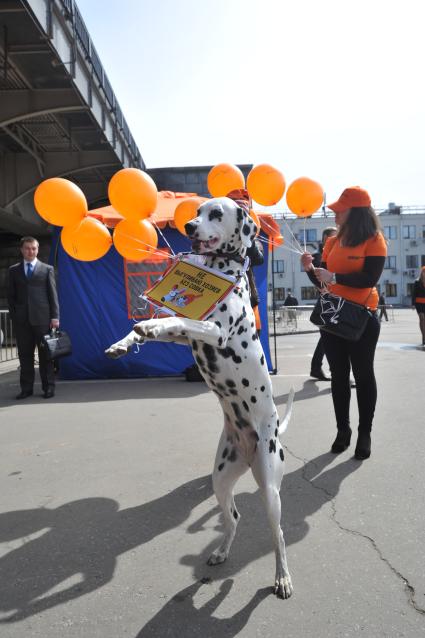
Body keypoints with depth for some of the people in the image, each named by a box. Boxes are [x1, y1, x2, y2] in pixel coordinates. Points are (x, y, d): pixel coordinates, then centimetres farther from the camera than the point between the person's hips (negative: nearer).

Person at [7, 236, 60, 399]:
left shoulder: (47, 269, 7)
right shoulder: (14, 270, 14)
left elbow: (53, 294, 3)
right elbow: (11, 295, 12)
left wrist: (54, 316, -5)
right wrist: (13, 315, 1)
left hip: (42, 318, -2)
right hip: (21, 319, 2)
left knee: (45, 354, 2)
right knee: (25, 355, 5)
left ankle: (48, 387, 9)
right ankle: (26, 388, 12)